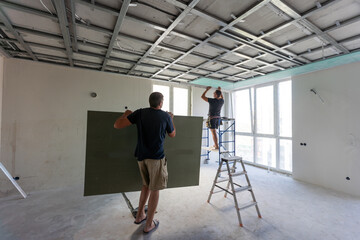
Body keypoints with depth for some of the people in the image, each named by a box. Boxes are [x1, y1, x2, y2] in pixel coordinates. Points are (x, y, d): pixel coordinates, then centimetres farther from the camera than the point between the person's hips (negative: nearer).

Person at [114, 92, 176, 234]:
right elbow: (172, 134, 11)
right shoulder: (166, 116, -6)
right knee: (154, 190, 10)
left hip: (141, 156, 5)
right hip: (156, 157, -4)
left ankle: (140, 216, 38)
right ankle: (149, 224, 25)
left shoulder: (140, 113, -1)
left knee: (146, 185, 25)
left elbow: (117, 125, -5)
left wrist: (126, 114, 14)